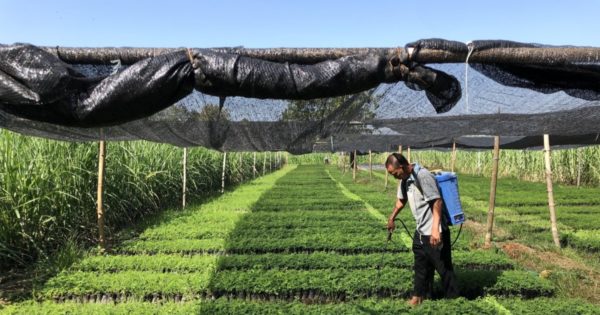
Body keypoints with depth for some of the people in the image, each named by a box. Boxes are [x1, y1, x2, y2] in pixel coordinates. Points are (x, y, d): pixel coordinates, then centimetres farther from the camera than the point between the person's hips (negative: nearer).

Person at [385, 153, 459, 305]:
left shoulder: (423, 176, -22)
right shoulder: (405, 179, 5)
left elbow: (437, 201, -26)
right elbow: (401, 200, 21)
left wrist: (435, 229, -30)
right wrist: (392, 218, 31)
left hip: (434, 232, -9)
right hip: (420, 231, 9)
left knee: (443, 266, 5)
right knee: (421, 265, 19)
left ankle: (453, 297, 21)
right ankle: (419, 294, 34)